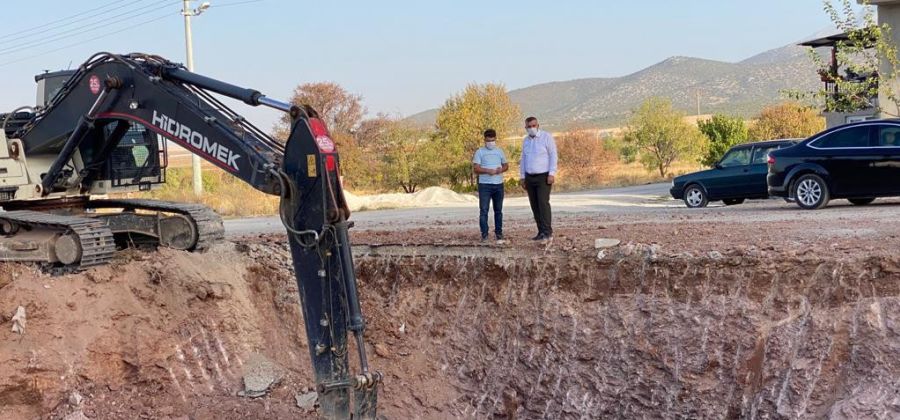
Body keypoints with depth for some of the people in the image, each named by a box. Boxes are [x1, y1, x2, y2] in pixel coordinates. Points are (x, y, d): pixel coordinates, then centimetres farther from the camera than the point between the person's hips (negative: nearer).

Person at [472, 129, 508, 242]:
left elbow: (506, 165, 16)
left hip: (498, 185, 4)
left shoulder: (499, 151, 12)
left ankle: (499, 232, 18)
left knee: (498, 210, 9)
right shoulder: (480, 152, 0)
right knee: (483, 210, -7)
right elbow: (475, 168, -7)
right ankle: (484, 234, -4)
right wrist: (488, 171, -21)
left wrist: (501, 169, -7)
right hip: (484, 185, -4)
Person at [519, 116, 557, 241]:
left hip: (543, 177, -6)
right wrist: (522, 177, 13)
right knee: (535, 206, 4)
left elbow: (553, 156, -9)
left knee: (543, 203, -16)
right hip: (530, 178, 6)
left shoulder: (546, 137, -6)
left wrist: (552, 174, -17)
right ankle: (541, 231, 8)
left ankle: (547, 232, -17)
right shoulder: (526, 140, 12)